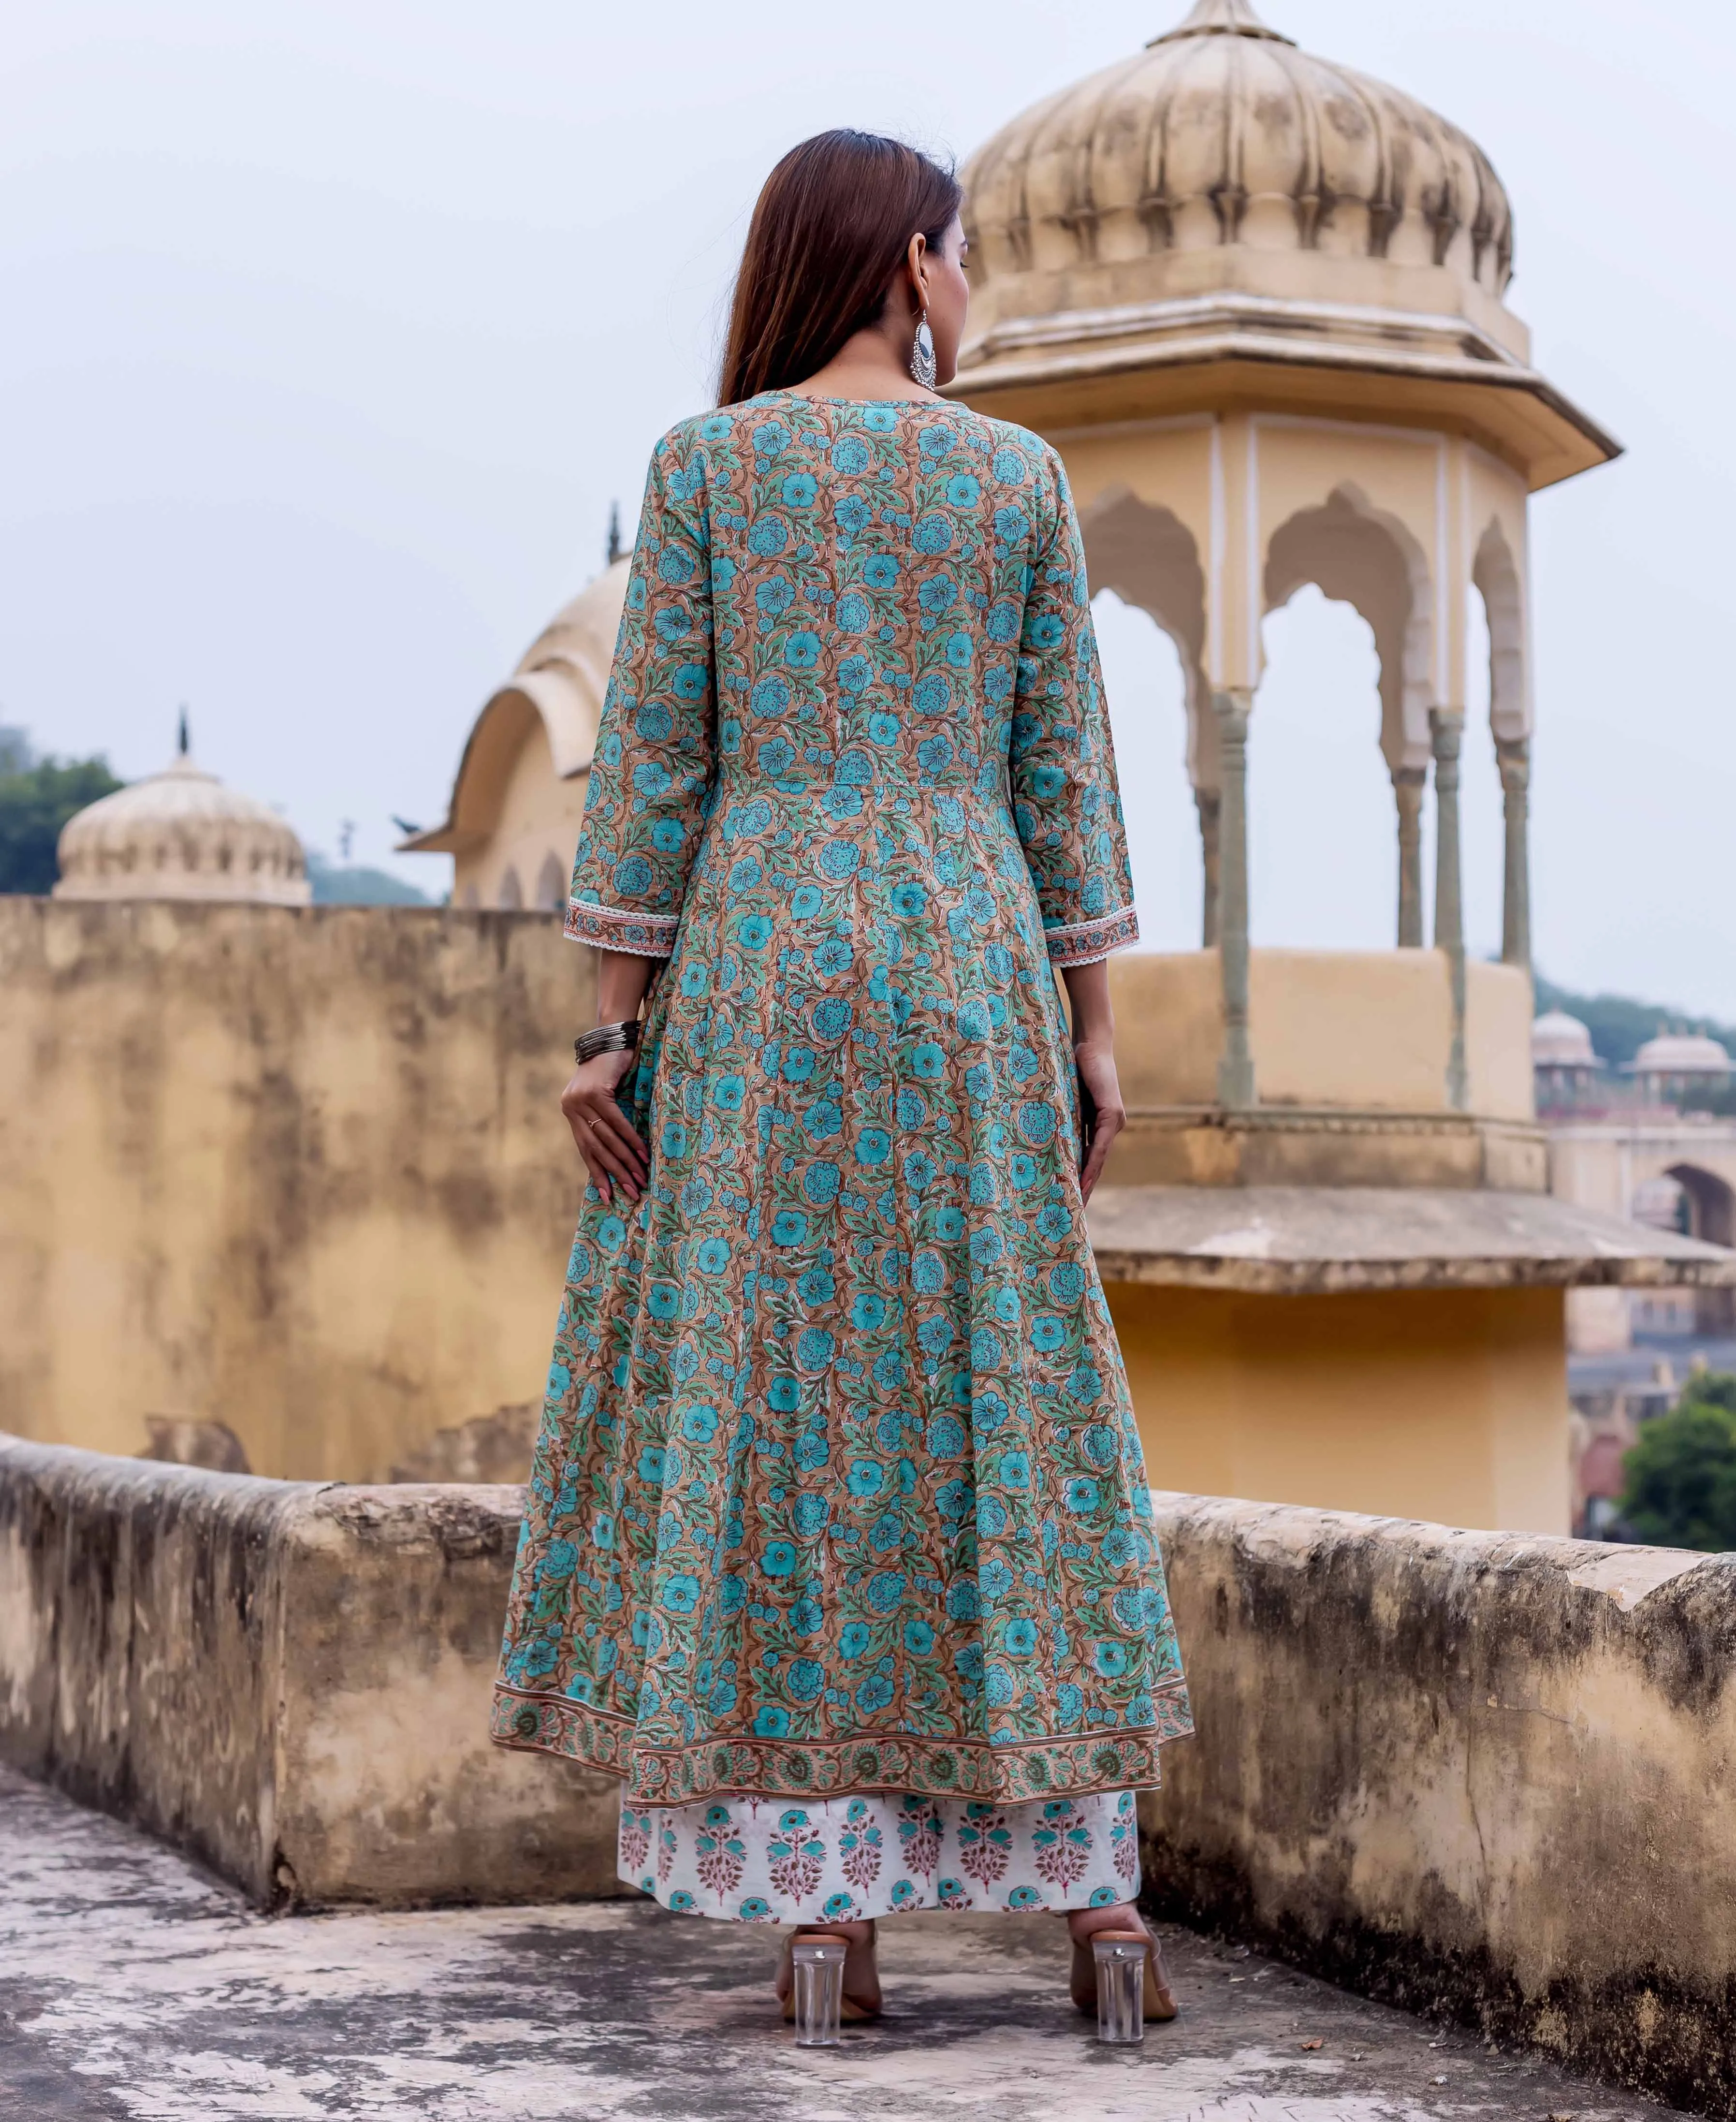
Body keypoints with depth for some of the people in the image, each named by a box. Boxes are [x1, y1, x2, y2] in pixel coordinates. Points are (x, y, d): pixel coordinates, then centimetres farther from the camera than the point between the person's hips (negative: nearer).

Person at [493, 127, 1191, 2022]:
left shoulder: (704, 463, 3)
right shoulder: (1022, 475, 7)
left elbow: (652, 760, -3)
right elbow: (1062, 774, 5)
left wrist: (612, 1027, -1)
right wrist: (1090, 1036, 8)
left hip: (758, 973, -1)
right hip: (965, 977, 1)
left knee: (768, 1410, 1)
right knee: (1003, 1404, 6)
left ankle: (828, 1908, -3)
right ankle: (1092, 1898, 4)